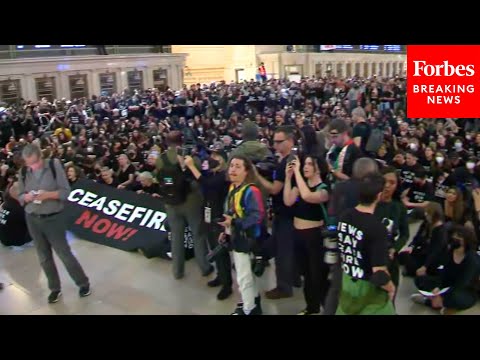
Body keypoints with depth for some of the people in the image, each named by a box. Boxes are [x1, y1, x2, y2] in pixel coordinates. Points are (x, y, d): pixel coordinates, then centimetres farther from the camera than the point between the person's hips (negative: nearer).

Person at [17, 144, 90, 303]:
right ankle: (55, 288, 30)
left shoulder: (54, 166, -10)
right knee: (44, 257, 13)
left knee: (64, 253, 2)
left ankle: (83, 283, 20)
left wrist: (48, 194, -25)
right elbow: (20, 196, 8)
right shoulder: (24, 172, 0)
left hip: (53, 218, -4)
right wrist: (26, 197, -14)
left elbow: (66, 191, -9)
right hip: (32, 219, 4)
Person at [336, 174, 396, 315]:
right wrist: (390, 288, -10)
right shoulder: (377, 228, -28)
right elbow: (379, 275, -28)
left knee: (345, 311, 23)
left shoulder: (344, 216, -7)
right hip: (369, 290, -6)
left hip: (347, 282, 6)